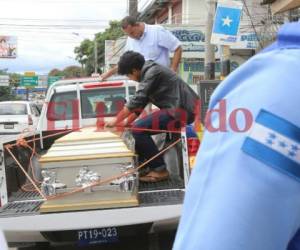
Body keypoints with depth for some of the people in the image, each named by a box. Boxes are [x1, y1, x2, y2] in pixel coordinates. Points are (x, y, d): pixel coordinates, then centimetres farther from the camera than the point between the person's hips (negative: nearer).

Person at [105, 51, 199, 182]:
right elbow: (141, 102, 22)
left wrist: (116, 121, -6)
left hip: (181, 110, -10)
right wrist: (127, 122, 19)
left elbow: (136, 101, -16)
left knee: (138, 129, -14)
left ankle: (160, 170, -7)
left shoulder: (152, 73, -12)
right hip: (181, 108, 10)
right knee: (141, 127, 15)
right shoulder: (149, 72, 17)